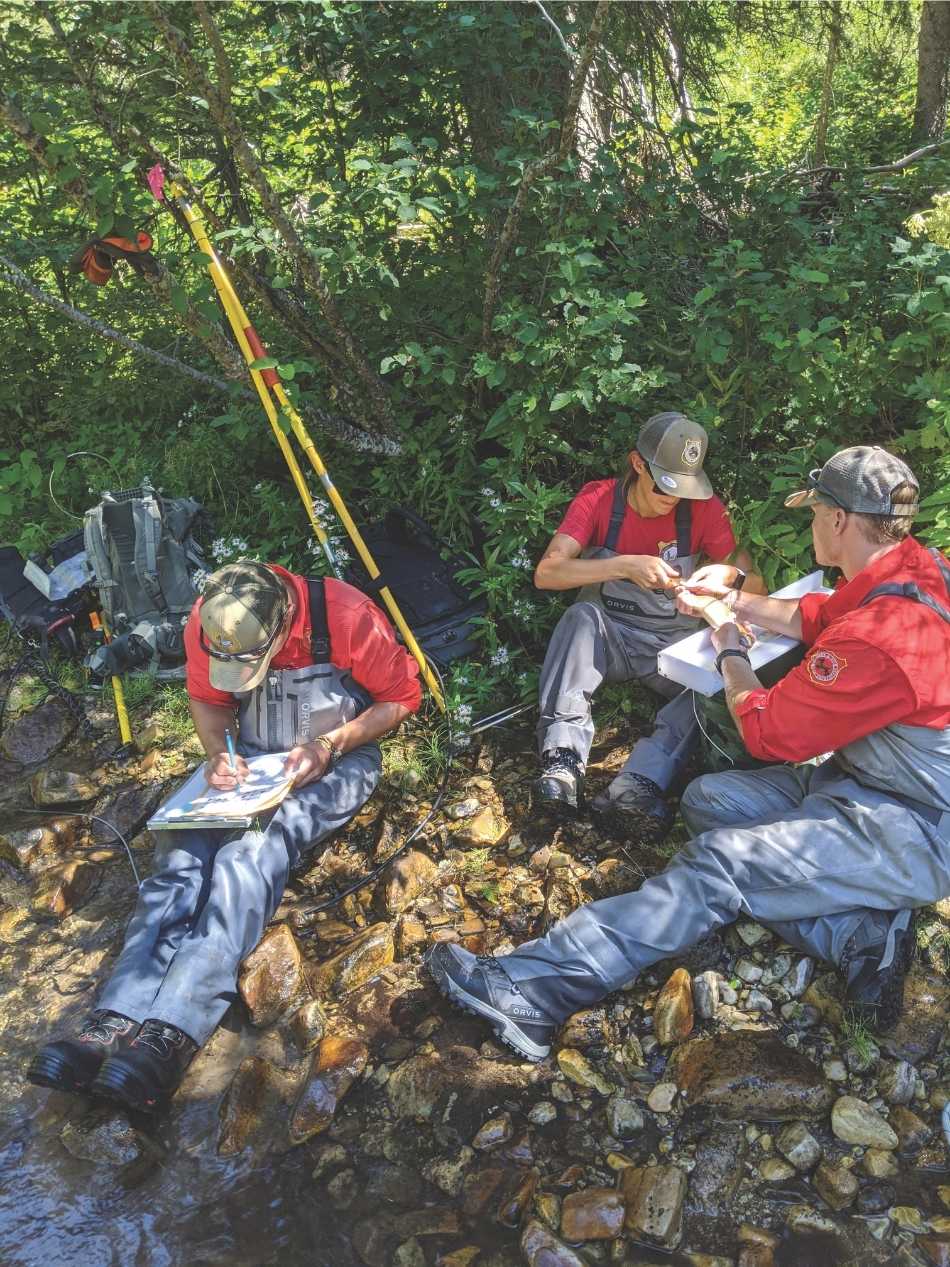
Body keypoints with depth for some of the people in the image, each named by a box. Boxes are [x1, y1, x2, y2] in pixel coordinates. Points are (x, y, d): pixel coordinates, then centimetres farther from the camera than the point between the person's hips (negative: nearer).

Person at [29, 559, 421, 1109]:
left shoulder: (345, 616, -23)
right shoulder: (207, 624, -11)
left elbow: (401, 697, -10)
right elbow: (207, 698, 8)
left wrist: (329, 745, -20)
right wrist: (219, 751, -12)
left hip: (338, 761, -4)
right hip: (252, 762, 5)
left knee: (253, 850, -30)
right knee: (184, 851, -21)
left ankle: (172, 1033, -38)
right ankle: (117, 1021, -29)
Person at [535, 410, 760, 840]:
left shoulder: (704, 508, -4)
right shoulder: (598, 498, -8)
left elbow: (756, 586, 1)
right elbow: (546, 573, -21)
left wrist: (728, 575, -23)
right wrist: (625, 566, -32)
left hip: (675, 643, 1)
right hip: (607, 638, -1)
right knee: (583, 615, -34)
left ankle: (637, 785, -43)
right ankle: (563, 757, -39)